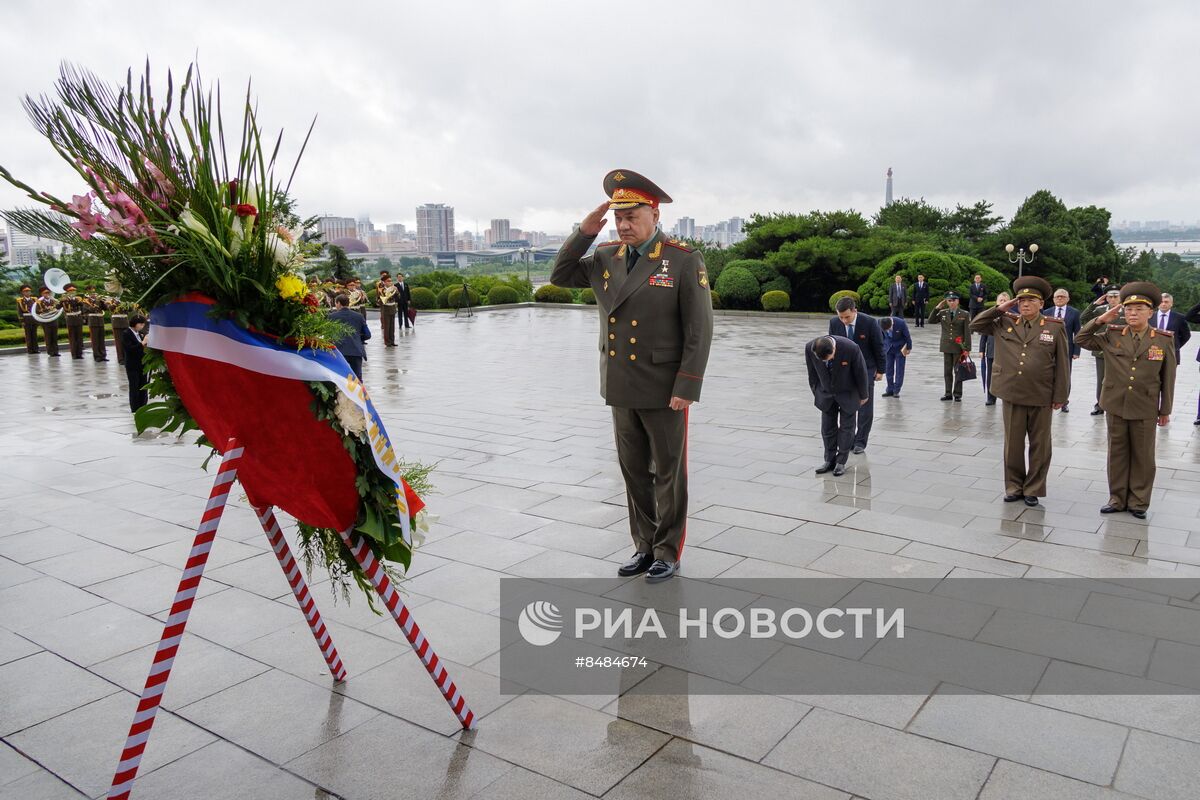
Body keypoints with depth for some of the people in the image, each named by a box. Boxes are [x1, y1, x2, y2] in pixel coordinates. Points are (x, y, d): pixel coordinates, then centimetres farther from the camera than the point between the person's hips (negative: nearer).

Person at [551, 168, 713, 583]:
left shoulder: (685, 260, -11)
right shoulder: (606, 258, 6)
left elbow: (699, 329, -12)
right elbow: (560, 276, 14)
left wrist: (686, 389, -16)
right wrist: (584, 232, 0)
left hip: (664, 391, -5)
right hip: (621, 390, 5)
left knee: (668, 473, 8)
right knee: (634, 472, 14)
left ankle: (668, 552, 23)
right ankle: (645, 546, 29)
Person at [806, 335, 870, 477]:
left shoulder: (851, 348, -34)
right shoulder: (809, 348, -26)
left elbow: (861, 373, -16)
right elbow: (812, 372, -5)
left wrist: (863, 395, -3)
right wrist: (816, 393, 6)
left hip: (848, 393, -3)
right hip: (826, 393, 3)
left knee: (846, 427, 4)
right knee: (827, 427, 7)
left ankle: (841, 462, 14)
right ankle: (829, 460, 20)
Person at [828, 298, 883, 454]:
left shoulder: (870, 323, -17)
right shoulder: (834, 323, -9)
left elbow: (878, 347, -7)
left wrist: (880, 370, -3)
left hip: (866, 370, -2)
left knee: (865, 407, -1)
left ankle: (860, 441, 8)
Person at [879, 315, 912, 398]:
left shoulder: (901, 323, -28)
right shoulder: (880, 324, -20)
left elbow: (907, 336, -12)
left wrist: (908, 348, -1)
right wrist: (882, 348, 4)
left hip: (900, 348, -3)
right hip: (888, 348, 3)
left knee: (899, 370, -2)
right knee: (888, 369, 3)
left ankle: (896, 390, 4)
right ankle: (890, 390, 11)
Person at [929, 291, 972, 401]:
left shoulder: (964, 315, -2)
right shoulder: (942, 313, 6)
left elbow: (967, 333, -4)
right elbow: (931, 321, -2)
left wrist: (967, 349, -9)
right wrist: (937, 308, -9)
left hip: (958, 347, -3)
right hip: (946, 347, 3)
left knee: (958, 371, 2)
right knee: (947, 371, 8)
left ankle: (957, 394, 9)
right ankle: (948, 393, 16)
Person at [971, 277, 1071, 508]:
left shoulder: (1055, 327, -2)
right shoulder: (1004, 323, 4)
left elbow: (1062, 364, -2)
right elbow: (976, 325, 9)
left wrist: (1060, 396, -4)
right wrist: (999, 308, -1)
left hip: (1041, 397, -2)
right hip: (1012, 395, 2)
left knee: (1039, 445, 8)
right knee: (1012, 444, 10)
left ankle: (1033, 489, 19)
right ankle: (1013, 487, 22)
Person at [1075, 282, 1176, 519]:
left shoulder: (1164, 339, -4)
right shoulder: (1112, 334, 0)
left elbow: (1168, 378, 0)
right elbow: (1081, 339, 6)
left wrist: (1165, 410, 2)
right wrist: (1100, 320, -7)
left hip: (1145, 409, -1)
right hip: (1115, 405, 2)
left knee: (1142, 455, 9)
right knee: (1117, 453, 11)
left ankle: (1138, 502, 20)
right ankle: (1117, 499, 21)